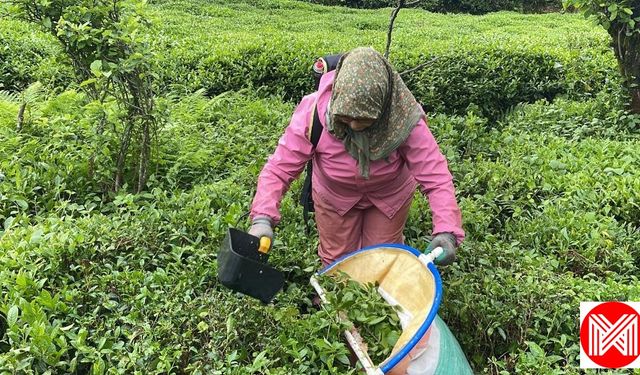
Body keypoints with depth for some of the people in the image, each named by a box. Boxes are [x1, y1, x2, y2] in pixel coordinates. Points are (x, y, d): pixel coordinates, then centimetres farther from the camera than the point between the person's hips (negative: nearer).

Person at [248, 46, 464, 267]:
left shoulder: (404, 120, -34)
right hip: (334, 196, 1)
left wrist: (446, 230, -46)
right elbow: (279, 168, -30)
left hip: (389, 196, 0)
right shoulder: (313, 111, -34)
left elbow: (435, 174, -33)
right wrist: (263, 218, -44)